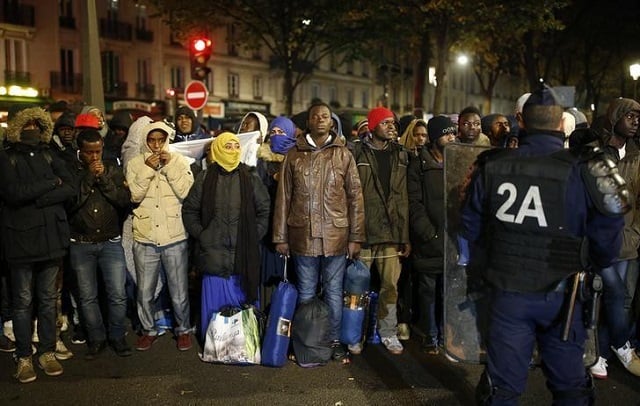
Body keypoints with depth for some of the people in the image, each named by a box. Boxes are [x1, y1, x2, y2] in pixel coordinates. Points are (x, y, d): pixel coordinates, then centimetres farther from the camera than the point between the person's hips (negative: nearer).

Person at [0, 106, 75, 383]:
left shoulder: (49, 156, 11)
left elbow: (70, 189, -3)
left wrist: (37, 199, -14)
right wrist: (51, 183, -9)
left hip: (51, 237, 3)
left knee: (48, 299, 10)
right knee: (23, 302, 5)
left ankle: (47, 352, 20)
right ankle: (24, 357, 15)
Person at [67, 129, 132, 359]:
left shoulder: (113, 170, 3)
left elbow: (125, 200, -7)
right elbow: (70, 203, -13)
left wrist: (104, 179, -15)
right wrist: (89, 178, -16)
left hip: (111, 242, 0)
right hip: (81, 245, 0)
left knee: (118, 294, -1)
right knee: (87, 296, 8)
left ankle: (118, 337, 16)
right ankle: (96, 339, 23)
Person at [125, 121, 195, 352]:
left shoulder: (179, 161, 1)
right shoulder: (135, 164, 4)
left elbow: (186, 192, -10)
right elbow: (135, 196, -7)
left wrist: (169, 166, -13)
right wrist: (148, 168, -14)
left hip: (175, 238, -1)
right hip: (145, 239, 1)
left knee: (179, 293, 6)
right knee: (145, 293, 12)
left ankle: (183, 329, 28)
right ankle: (148, 330, 32)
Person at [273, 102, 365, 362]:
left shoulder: (343, 155, 4)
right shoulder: (294, 155, 5)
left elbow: (355, 197, 3)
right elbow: (283, 198, 6)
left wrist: (356, 237, -1)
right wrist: (280, 236, 3)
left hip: (335, 236, 0)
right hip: (303, 236, 1)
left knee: (333, 292, 9)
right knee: (306, 293, 11)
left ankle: (334, 341, 23)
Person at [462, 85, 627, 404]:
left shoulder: (491, 167, -8)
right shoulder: (583, 171, -14)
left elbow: (470, 228, 2)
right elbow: (606, 242, -7)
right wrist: (596, 264, 15)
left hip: (506, 292, 2)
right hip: (560, 295, -1)